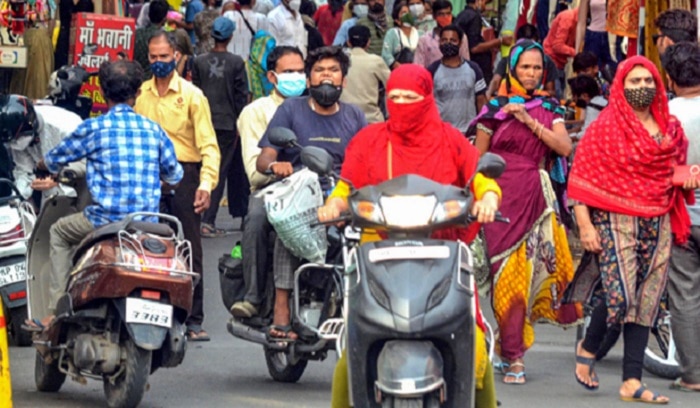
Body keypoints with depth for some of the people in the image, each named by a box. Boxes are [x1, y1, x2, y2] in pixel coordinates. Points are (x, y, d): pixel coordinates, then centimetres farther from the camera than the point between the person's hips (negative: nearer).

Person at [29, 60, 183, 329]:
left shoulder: (94, 128, -4)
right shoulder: (154, 130, 7)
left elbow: (53, 161, 10)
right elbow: (174, 177, 17)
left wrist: (46, 165, 35)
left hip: (105, 221, -4)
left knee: (59, 232, 24)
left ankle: (57, 310, 15)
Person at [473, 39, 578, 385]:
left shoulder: (548, 108, 11)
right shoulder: (495, 107, 6)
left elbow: (564, 147, -4)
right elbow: (477, 158, 8)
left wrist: (529, 121, -12)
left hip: (534, 196, 2)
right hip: (501, 195, -2)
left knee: (525, 270, -1)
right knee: (505, 272, -7)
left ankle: (512, 350, 8)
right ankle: (513, 354, -6)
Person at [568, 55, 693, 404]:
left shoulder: (670, 127, 11)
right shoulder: (606, 126, -3)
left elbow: (675, 168, 25)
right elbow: (581, 176, -5)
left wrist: (686, 179, 1)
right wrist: (585, 224, -12)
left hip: (657, 224, 5)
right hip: (616, 220, -5)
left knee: (646, 303, 2)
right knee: (621, 296, -17)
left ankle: (632, 382, 6)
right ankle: (587, 348, 11)